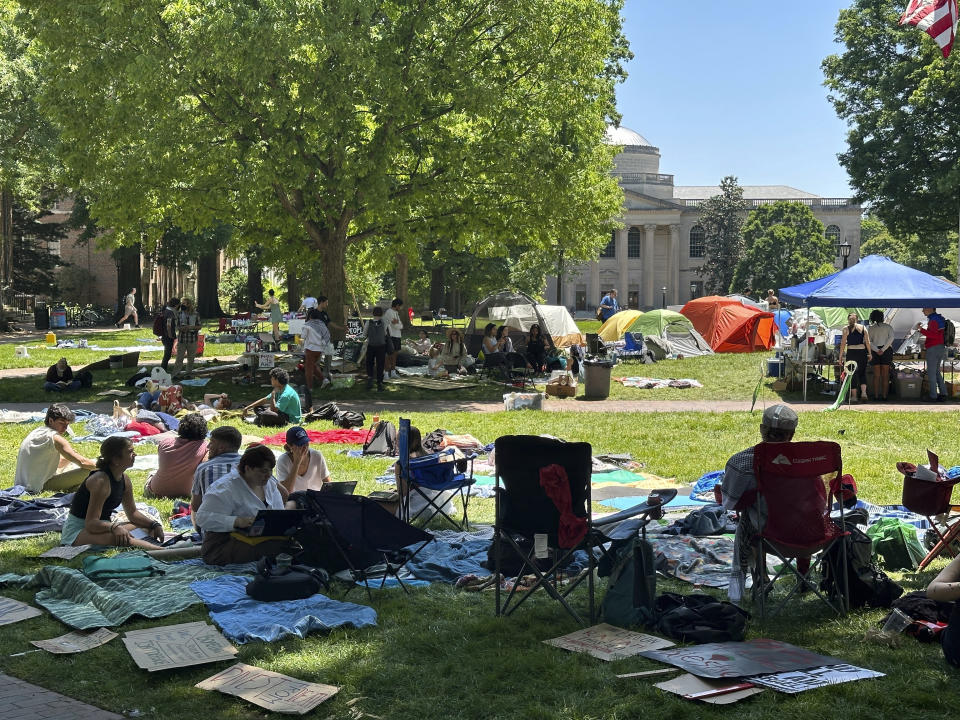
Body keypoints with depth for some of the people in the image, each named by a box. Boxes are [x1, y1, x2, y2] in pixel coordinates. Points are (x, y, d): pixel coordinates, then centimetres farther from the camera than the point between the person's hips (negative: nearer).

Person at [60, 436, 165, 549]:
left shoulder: (124, 480, 2)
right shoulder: (101, 481, -24)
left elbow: (133, 513, 14)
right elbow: (91, 523, -29)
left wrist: (154, 525, 0)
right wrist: (114, 527, -46)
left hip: (101, 526, 10)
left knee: (148, 526, 4)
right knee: (116, 538, -39)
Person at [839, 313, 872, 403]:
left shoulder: (846, 329, 1)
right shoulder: (863, 328, 7)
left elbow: (843, 343, -3)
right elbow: (867, 342, 2)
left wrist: (841, 355, -1)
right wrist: (870, 353, 6)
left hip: (851, 352, -2)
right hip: (862, 351, 2)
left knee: (852, 374, 5)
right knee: (862, 373, 13)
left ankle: (854, 396, 6)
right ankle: (863, 392, -5)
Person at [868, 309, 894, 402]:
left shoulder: (871, 328, 7)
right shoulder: (888, 326, 5)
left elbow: (869, 341, -5)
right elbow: (891, 338, -11)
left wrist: (876, 350, -12)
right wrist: (883, 349, -14)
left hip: (875, 351, 1)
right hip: (887, 350, -1)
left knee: (876, 375, 4)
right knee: (885, 375, 3)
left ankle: (876, 395, 0)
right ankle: (884, 395, 0)